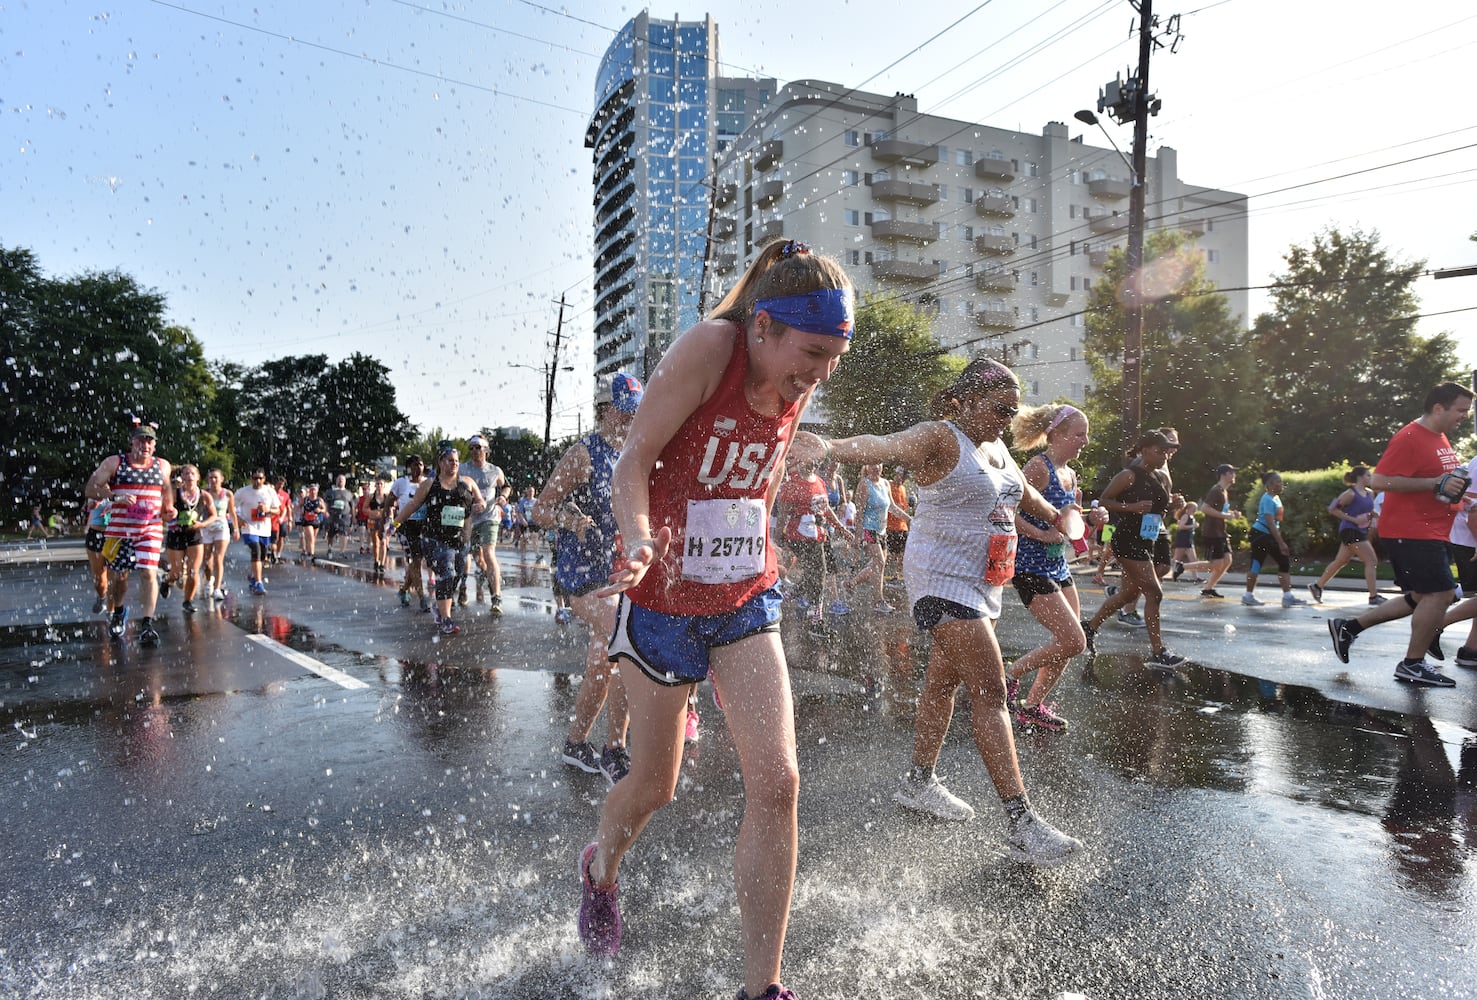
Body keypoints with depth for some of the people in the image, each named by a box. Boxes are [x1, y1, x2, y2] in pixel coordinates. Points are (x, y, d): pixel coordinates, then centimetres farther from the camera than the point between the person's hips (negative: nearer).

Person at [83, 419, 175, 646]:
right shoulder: (114, 463, -1)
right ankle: (118, 612, 40)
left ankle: (147, 624, -15)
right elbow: (91, 489, -3)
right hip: (119, 528, 0)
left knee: (148, 572, -14)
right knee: (119, 575, 11)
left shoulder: (162, 466, 8)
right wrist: (116, 497, -19)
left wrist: (169, 509, 8)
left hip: (151, 528, 0)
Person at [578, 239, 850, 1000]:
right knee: (654, 787, 12)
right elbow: (634, 459, -18)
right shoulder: (708, 346, -19)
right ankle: (601, 866, 49)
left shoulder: (798, 386, 1)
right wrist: (640, 543, -35)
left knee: (776, 782, -8)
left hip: (746, 601, 5)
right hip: (664, 600, -4)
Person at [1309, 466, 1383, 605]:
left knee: (1340, 562, 13)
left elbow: (1370, 511, 24)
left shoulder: (1370, 493, 10)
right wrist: (1354, 519, -18)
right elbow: (1332, 509, -14)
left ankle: (1317, 586, 23)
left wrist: (1374, 514, 0)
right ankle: (1373, 597, -6)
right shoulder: (1351, 494, -14)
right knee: (1371, 561, -10)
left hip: (1361, 532, 9)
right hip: (1350, 531, -9)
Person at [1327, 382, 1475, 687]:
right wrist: (1436, 483, -25)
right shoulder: (1410, 438, -15)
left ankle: (1348, 627, 19)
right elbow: (1380, 480, -23)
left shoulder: (1440, 439, 15)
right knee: (1440, 593, -11)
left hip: (1431, 533, 10)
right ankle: (1413, 665, 2)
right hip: (1411, 532, -10)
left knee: (1422, 599, 13)